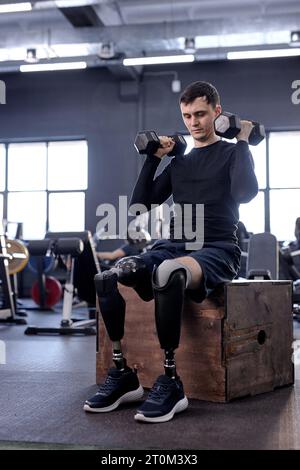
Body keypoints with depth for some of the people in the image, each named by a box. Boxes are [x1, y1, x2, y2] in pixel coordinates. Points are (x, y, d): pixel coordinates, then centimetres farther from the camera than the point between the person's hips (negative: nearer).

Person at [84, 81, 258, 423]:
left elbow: (246, 192, -14)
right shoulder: (179, 162, 24)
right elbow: (140, 204, 17)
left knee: (169, 272, -41)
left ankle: (170, 382, -29)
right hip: (173, 246, 5)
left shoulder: (231, 153, 9)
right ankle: (121, 374, -13)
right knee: (107, 278, -23)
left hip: (217, 250, -5)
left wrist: (242, 141, -4)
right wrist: (153, 158, 16)